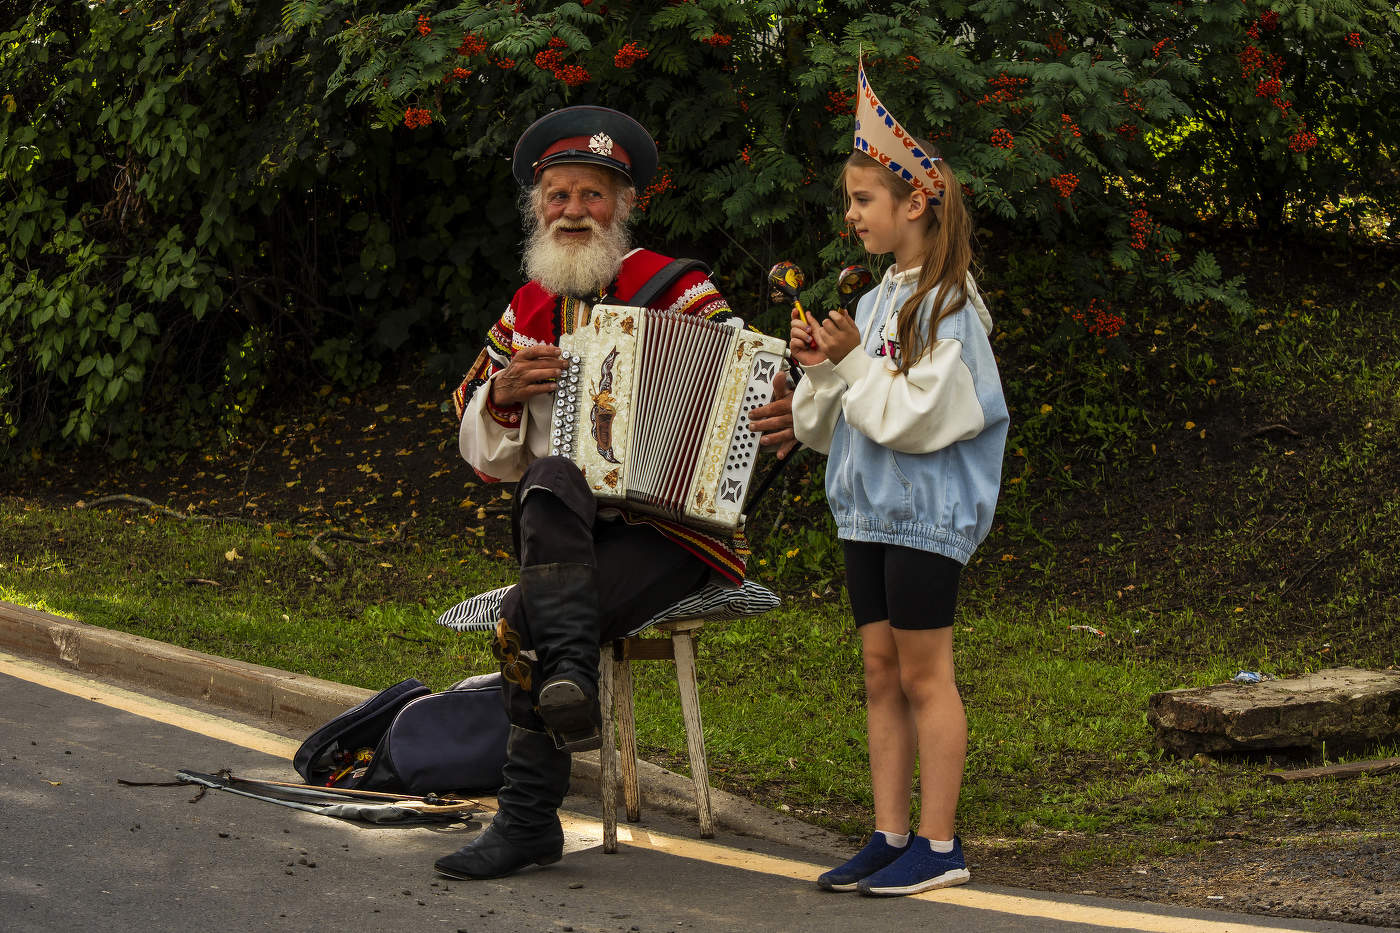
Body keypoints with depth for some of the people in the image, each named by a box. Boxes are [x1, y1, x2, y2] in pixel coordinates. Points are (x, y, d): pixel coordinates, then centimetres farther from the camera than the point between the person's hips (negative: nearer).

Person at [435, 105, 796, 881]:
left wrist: (782, 418, -30)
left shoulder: (677, 293, -1)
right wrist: (502, 394, -7)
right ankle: (571, 675, -35)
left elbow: (746, 393, -6)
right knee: (549, 480, -32)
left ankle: (529, 818, -18)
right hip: (572, 530, 4)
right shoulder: (527, 313, 13)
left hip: (675, 529, -4)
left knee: (524, 620, -28)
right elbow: (484, 451, 15)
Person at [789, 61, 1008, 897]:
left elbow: (918, 417, -20)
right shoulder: (875, 299, 13)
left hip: (927, 513, -8)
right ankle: (891, 838, 14)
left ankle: (940, 845, 2)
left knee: (924, 675, -4)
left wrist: (855, 361, -16)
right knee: (881, 673, 9)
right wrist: (821, 368, -2)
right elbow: (826, 427, 16)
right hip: (869, 508, 8)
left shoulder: (947, 304, -12)